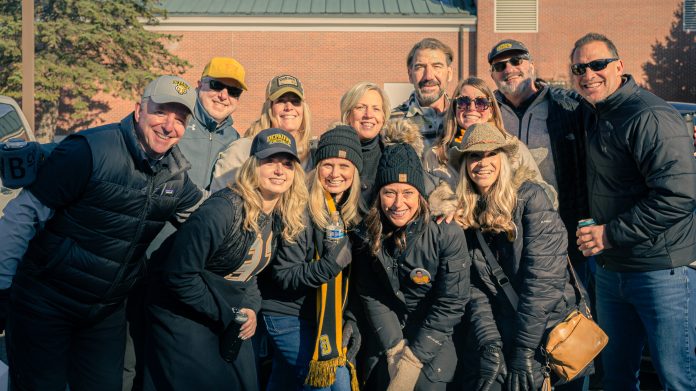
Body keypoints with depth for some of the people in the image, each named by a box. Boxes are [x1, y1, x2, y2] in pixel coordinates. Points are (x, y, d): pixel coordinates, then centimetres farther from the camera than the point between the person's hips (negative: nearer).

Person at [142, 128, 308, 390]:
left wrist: (250, 308, -6)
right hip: (182, 315, -7)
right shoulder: (222, 211, -26)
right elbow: (179, 275, -24)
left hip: (230, 317, 7)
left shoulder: (280, 218, -2)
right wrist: (225, 314, -18)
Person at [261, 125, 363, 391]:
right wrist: (329, 264, -32)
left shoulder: (349, 214, 2)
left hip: (324, 318, 7)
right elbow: (283, 276, -20)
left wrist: (350, 319, 2)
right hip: (288, 317, -7)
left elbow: (348, 275, 10)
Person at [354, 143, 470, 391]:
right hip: (389, 336, 3)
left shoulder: (447, 234, -22)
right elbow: (370, 297, -8)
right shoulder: (368, 235, -12)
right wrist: (395, 349, -17)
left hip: (435, 339, -3)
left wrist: (413, 358, -18)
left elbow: (450, 304, -18)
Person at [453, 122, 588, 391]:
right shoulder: (463, 213, 3)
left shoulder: (529, 197, -10)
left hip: (549, 330, -3)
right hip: (500, 334, 3)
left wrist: (524, 349, -15)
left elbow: (543, 277, -15)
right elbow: (474, 288, 0)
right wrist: (489, 345, -10)